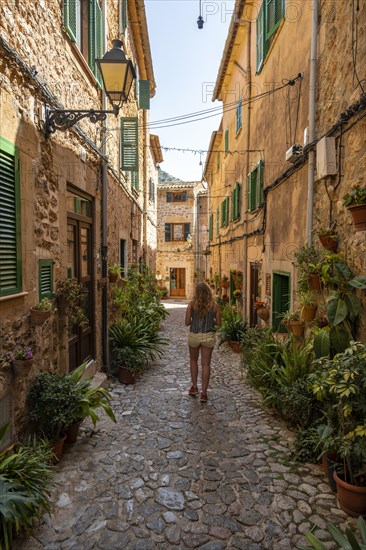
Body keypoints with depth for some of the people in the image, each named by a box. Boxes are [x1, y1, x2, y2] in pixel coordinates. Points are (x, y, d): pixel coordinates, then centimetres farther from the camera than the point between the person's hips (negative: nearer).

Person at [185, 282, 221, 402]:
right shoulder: (214, 305, -5)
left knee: (193, 360, 24)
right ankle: (204, 393, 11)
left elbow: (187, 322, -7)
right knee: (205, 364, 8)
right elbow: (218, 322, 0)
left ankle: (194, 387, 26)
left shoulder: (191, 304, -8)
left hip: (194, 335, 0)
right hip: (208, 336, 0)